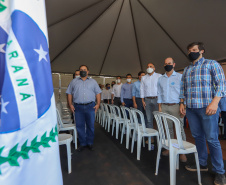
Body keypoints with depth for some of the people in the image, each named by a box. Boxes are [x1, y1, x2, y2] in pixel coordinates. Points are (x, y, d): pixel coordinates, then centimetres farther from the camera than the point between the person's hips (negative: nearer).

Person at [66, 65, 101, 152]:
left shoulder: (93, 81, 12)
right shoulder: (74, 81, 12)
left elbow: (98, 93, 8)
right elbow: (69, 93, 10)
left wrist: (98, 104, -2)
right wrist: (70, 104, 0)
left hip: (90, 106, 0)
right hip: (78, 107, 1)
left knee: (90, 125, 6)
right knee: (80, 126, 7)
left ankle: (90, 143, 23)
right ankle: (82, 143, 22)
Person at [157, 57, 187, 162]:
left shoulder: (180, 77, 1)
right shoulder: (160, 79, 13)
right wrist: (160, 107, 8)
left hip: (176, 106, -3)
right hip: (164, 107, 4)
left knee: (180, 129, -2)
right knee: (168, 128, 11)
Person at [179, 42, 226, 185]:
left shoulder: (212, 64, 2)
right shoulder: (186, 69, 17)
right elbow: (183, 88, 19)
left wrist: (214, 102, -19)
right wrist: (182, 103, 9)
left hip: (207, 108, -5)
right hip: (190, 109, 5)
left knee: (212, 139, 0)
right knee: (198, 137, 12)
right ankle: (202, 164, 27)